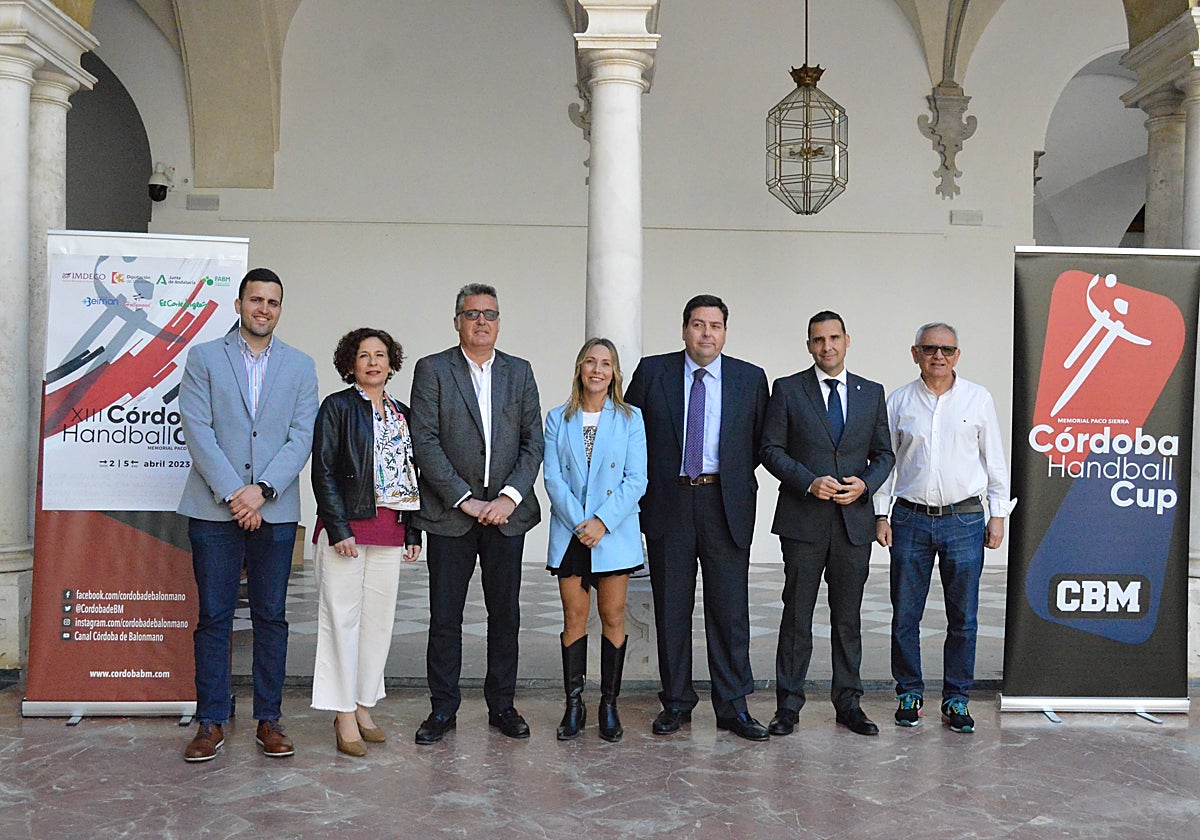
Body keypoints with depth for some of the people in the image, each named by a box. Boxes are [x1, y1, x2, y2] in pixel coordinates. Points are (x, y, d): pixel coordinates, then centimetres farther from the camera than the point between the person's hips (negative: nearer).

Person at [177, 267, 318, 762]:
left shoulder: (300, 366, 10)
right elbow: (198, 430, -3)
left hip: (275, 511, 1)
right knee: (213, 617, 3)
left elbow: (302, 437, 1)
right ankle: (211, 722, 14)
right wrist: (231, 493, -12)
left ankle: (269, 720, 15)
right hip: (213, 509, -1)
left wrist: (261, 490, -11)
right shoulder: (204, 358, 7)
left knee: (271, 616, 6)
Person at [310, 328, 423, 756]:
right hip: (347, 527, -5)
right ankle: (345, 716, 6)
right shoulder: (337, 407, -1)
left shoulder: (402, 414, 14)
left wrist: (413, 532, 10)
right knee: (343, 617, -2)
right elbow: (323, 471, -7)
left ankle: (363, 706, 20)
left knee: (379, 619, 9)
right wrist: (338, 528, -15)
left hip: (390, 530, 5)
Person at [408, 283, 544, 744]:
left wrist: (510, 497, -8)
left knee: (505, 615, 9)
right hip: (449, 515, -2)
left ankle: (501, 705, 22)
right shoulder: (432, 369, 1)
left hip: (506, 514, 3)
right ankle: (443, 708, 17)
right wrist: (464, 499, -12)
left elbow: (534, 442, 5)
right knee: (444, 617, 4)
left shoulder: (519, 372, 10)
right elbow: (425, 442, -7)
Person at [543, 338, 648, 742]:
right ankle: (573, 705, 13)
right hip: (569, 533, 1)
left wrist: (602, 521, -14)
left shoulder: (630, 418, 3)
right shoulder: (558, 419, 6)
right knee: (574, 619, 5)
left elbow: (636, 480, -4)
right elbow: (553, 478, -1)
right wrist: (579, 523, -13)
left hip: (614, 533, -1)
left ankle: (609, 705, 16)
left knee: (613, 618, 5)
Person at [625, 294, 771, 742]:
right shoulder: (652, 371, 3)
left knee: (730, 608, 2)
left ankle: (733, 706, 13)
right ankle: (676, 702, 19)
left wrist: (737, 476, 6)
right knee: (671, 609, 7)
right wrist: (646, 480, 6)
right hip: (668, 503, 0)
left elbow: (760, 442, 13)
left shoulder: (750, 378, 5)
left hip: (726, 505, 0)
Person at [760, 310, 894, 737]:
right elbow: (771, 449, -2)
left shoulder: (872, 393, 11)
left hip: (854, 521, 3)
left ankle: (848, 702, 20)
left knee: (848, 617, 10)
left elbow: (884, 453, 13)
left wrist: (865, 484, -7)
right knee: (797, 614, 2)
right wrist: (808, 482, -15)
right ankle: (788, 705, 11)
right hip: (803, 521, -2)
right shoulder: (788, 389, 2)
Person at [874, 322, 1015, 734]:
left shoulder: (978, 398, 5)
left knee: (963, 618, 4)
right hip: (911, 518, 0)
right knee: (905, 615, 4)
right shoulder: (899, 402, 5)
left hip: (964, 518, 0)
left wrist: (998, 514, 4)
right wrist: (882, 515, 3)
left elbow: (994, 459, 8)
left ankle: (956, 699, 17)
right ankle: (909, 694, 19)